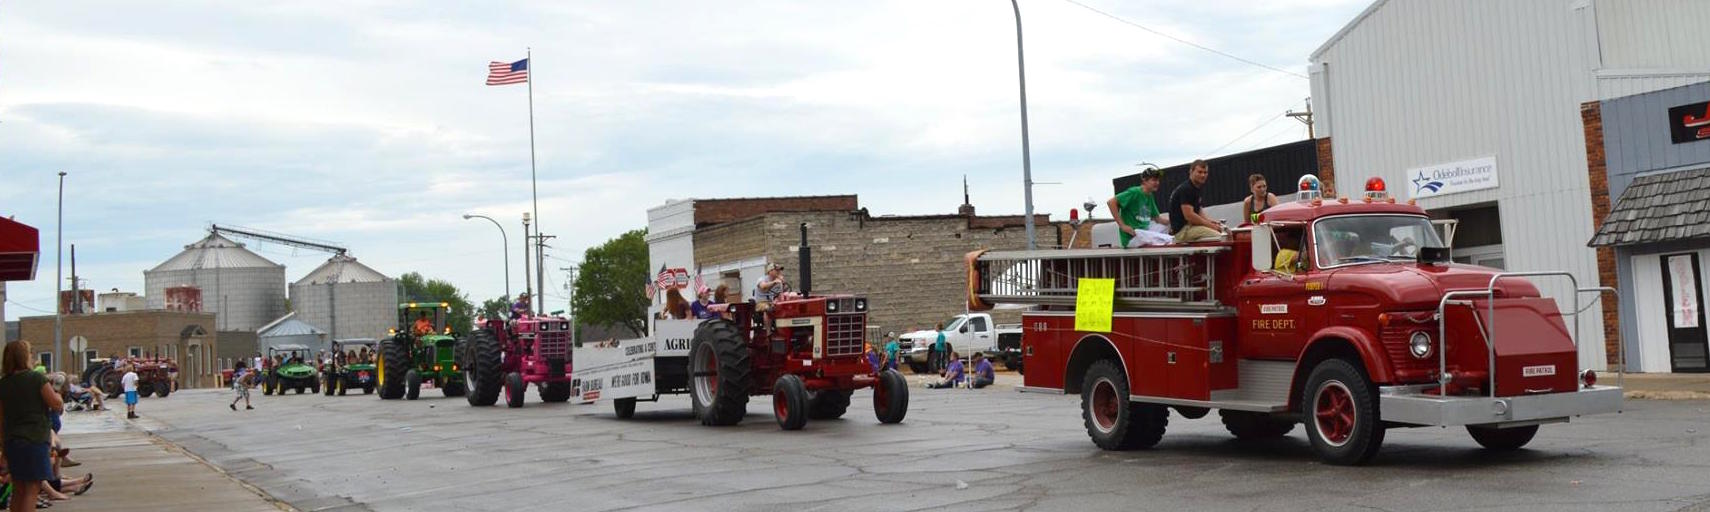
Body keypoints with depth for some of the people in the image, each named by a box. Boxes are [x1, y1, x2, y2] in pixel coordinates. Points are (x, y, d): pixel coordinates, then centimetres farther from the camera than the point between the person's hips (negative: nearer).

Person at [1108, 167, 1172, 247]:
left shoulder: (1150, 196, 16)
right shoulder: (1135, 192, -10)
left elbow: (1157, 219, 19)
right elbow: (1111, 202, -20)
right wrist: (1122, 225, -21)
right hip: (1132, 237, -9)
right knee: (1167, 239, -23)